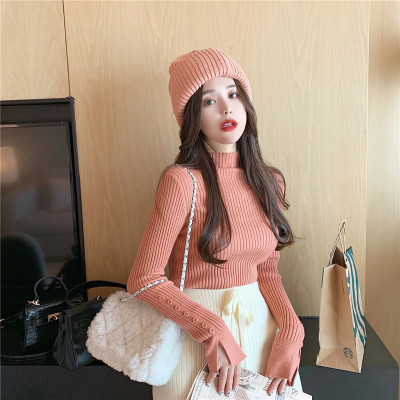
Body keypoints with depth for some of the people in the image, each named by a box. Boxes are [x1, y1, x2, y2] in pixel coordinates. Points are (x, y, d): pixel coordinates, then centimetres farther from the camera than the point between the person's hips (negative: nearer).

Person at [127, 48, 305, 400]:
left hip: (262, 324, 5)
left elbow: (266, 271, 3)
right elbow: (144, 280, -16)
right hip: (196, 330, -4)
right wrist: (215, 332, -21)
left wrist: (290, 331, -11)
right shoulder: (181, 181, -19)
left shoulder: (270, 182, -2)